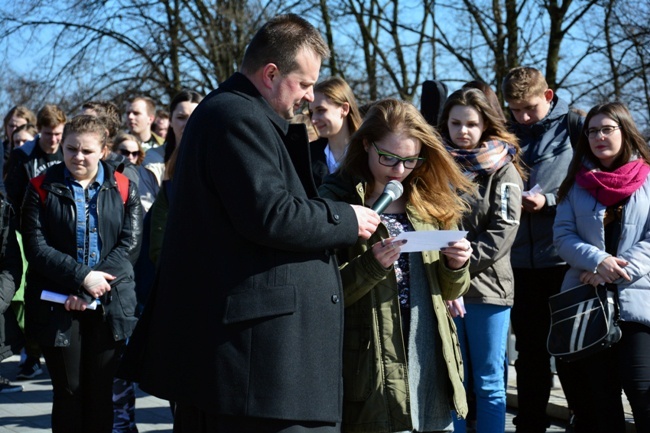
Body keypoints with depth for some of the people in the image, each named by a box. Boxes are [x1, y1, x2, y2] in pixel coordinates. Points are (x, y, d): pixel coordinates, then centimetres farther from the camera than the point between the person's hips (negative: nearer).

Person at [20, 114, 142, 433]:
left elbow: (130, 244, -4)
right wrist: (82, 277, -17)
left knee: (101, 391, 6)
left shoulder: (124, 189, 6)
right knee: (68, 390, 2)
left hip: (109, 304, 1)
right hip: (57, 306, -1)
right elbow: (36, 246, -5)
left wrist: (91, 289, -13)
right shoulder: (42, 188, 4)